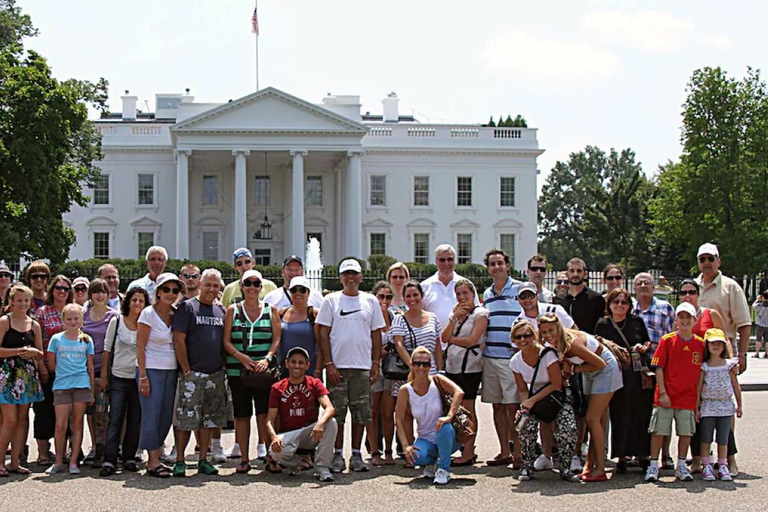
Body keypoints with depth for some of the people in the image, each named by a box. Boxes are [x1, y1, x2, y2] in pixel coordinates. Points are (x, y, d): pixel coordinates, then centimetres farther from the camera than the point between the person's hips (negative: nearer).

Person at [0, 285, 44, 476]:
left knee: (23, 419, 5)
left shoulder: (34, 325, 11)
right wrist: (19, 351, -17)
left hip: (27, 375, 5)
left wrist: (33, 352, -6)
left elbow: (41, 354, 15)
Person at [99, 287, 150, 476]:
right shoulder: (116, 321, 2)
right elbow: (107, 349, 6)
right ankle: (109, 461, -7)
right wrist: (104, 374, 3)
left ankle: (129, 458, 15)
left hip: (138, 378, 1)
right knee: (115, 419, -6)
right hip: (118, 377, -1)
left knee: (135, 420, 6)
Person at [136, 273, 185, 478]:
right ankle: (153, 462, 0)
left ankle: (154, 458, 17)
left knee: (166, 417, 7)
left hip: (171, 371, 6)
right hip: (152, 370, -6)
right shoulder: (148, 314, -7)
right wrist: (143, 376, -13)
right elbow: (140, 347, -8)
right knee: (152, 416, -5)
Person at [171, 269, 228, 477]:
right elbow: (179, 340, -7)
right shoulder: (187, 307, -2)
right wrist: (186, 370, -10)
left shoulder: (222, 311, 14)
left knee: (209, 420, 8)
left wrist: (223, 367, 8)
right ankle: (179, 461, 1)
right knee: (186, 419, -6)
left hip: (216, 374, 5)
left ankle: (203, 460, 15)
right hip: (193, 374, -5)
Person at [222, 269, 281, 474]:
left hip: (264, 370, -1)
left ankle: (270, 457, -1)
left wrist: (267, 359, -11)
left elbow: (277, 339, 5)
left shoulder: (270, 310, 8)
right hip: (237, 370, 1)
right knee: (241, 414, 4)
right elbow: (226, 341, 4)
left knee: (264, 413, -6)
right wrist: (241, 356, -12)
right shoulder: (233, 310, 8)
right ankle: (244, 458, 11)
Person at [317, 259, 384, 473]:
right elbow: (323, 334, 1)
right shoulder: (331, 301, 4)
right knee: (337, 412, -1)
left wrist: (376, 363, 4)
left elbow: (376, 334, 12)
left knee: (361, 412, 3)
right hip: (337, 366, -2)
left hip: (363, 366, 2)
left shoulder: (370, 301, 10)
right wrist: (328, 363, -7)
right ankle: (338, 455, 7)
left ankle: (356, 455, 11)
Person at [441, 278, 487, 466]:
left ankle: (468, 453, -2)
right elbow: (444, 337, 6)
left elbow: (471, 340, -13)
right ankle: (465, 449, 10)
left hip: (469, 368, -7)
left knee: (467, 408, -5)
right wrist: (455, 317, -3)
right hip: (452, 366, 7)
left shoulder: (480, 313, -3)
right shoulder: (455, 312, 18)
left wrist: (451, 339, 0)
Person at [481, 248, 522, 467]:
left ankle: (518, 452, -2)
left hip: (512, 356, -6)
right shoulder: (487, 294, 17)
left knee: (512, 406, -8)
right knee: (497, 406, 8)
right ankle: (504, 452, 15)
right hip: (489, 357, 6)